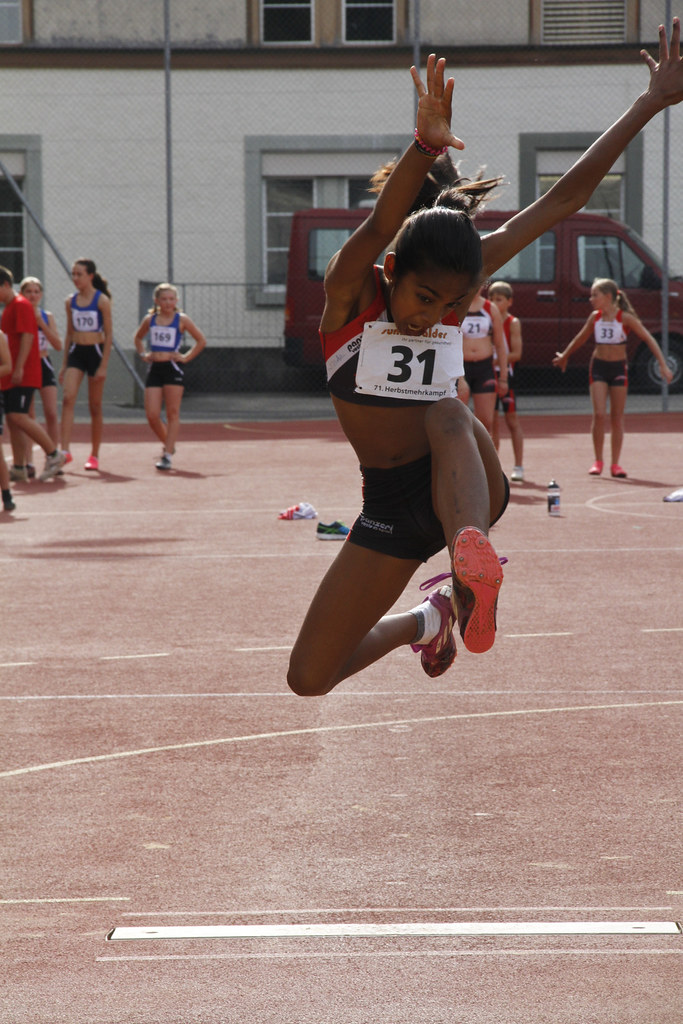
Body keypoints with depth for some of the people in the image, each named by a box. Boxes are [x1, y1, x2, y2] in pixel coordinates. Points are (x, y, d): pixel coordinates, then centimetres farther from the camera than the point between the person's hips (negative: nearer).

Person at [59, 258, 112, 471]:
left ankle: (94, 456, 14)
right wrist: (64, 364, 13)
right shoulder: (71, 301, 7)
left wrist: (104, 366, -14)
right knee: (67, 398, -16)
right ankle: (65, 450, -22)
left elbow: (108, 335, -8)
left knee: (95, 407, 4)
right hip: (76, 352, 4)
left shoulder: (102, 300, -7)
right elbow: (69, 333, 15)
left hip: (95, 352, -4)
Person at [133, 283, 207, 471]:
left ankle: (167, 455, -2)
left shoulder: (181, 319, 0)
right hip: (155, 369, 3)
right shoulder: (150, 320, 9)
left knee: (172, 414, -3)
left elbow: (201, 340, 4)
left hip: (173, 369, -3)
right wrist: (143, 355, 12)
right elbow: (138, 338, 27)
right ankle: (168, 444, 22)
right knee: (152, 415, -3)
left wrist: (186, 357, -3)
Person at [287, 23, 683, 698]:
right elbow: (379, 225, -37)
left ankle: (471, 565, -59)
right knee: (308, 681, 4)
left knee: (447, 413, -36)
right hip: (391, 505, 1)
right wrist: (424, 147, -57)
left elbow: (565, 197, -5)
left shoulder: (458, 285, -6)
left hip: (468, 486, -1)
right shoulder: (351, 290, -14)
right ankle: (424, 622, 32)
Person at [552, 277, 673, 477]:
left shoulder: (625, 318, -10)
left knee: (617, 418, 3)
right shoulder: (595, 317, 0)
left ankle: (615, 464, 10)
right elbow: (580, 338, 18)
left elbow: (649, 340, -10)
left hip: (618, 368, -2)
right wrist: (564, 356, 30)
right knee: (599, 414, -10)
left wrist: (663, 365, -17)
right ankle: (598, 461, -1)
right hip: (598, 367, 2)